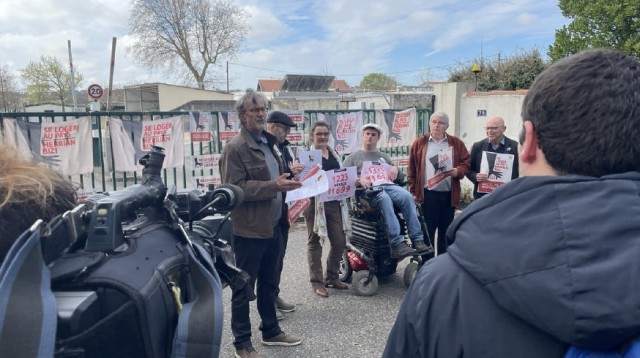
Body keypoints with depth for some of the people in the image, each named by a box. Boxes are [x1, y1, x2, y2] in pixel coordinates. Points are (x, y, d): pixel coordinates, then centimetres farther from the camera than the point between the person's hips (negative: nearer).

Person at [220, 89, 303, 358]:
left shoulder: (268, 143, 16)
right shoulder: (235, 148, -12)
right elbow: (234, 189, -20)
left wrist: (285, 182, 7)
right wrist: (273, 186, -24)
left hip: (272, 226, 8)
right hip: (249, 229, -8)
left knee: (269, 284, 19)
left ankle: (271, 331, 35)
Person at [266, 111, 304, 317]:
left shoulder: (285, 147, 12)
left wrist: (297, 173, 2)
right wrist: (289, 172, -26)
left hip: (282, 207, 9)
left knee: (279, 254, 15)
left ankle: (274, 295, 28)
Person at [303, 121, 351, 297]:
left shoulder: (334, 154, 16)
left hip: (334, 202, 6)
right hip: (314, 203, -6)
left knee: (340, 241, 7)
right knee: (315, 242, 4)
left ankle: (331, 277, 24)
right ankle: (316, 281, 13)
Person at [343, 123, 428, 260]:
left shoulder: (384, 156, 34)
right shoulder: (353, 157, 22)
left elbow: (400, 175, 32)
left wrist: (395, 168, 9)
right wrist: (359, 179, -11)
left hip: (388, 185, 4)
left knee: (407, 196, -30)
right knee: (385, 199, -39)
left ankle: (417, 239, -32)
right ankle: (397, 243, -46)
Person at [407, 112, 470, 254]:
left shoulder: (456, 143, 6)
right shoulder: (419, 143, 3)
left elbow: (466, 163, 6)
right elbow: (412, 169, 3)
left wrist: (458, 171, -16)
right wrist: (414, 191, -1)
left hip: (449, 195, 2)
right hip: (428, 194, -2)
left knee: (446, 232, 12)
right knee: (427, 231, 4)